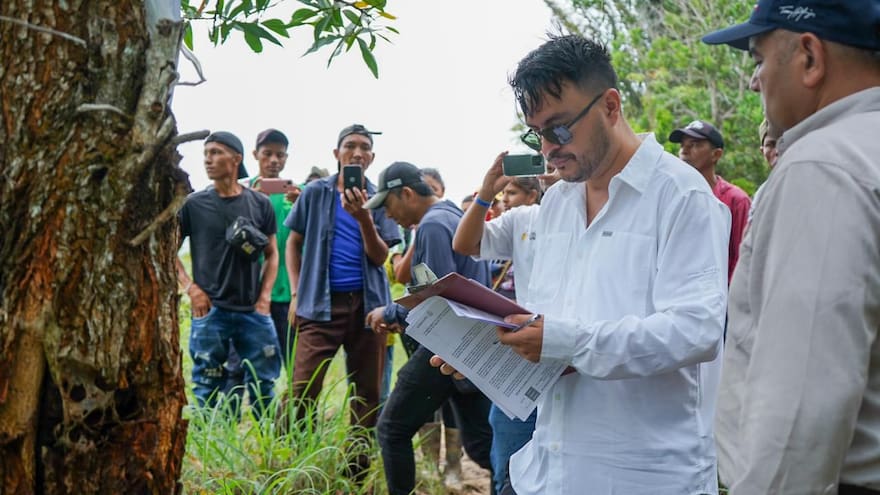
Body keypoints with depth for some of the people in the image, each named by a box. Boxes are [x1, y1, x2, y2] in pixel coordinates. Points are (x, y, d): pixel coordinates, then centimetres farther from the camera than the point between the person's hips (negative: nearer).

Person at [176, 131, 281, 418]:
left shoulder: (259, 204, 6)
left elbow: (271, 254, 12)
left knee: (263, 385, 5)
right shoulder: (194, 204, 2)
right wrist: (190, 287, -5)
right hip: (210, 312, -1)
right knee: (208, 388, 4)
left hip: (254, 311, 1)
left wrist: (265, 296, 1)